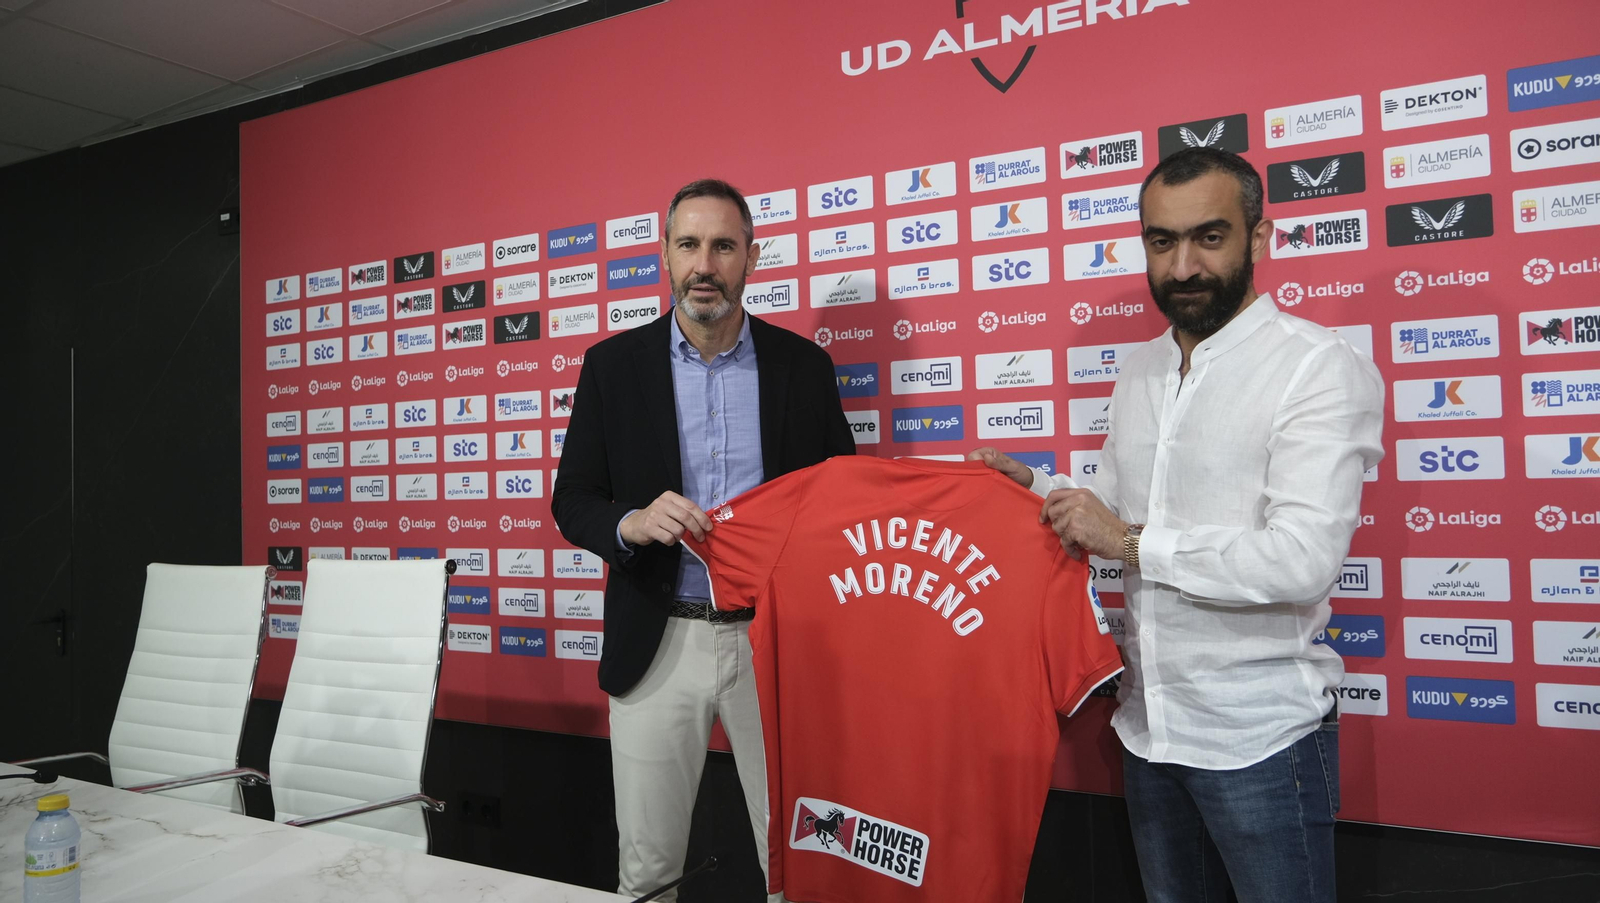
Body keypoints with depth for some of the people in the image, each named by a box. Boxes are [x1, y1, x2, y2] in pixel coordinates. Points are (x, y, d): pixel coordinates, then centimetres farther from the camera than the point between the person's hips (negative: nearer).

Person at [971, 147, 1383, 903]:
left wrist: (1132, 542, -21)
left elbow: (1304, 559, -26)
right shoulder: (1140, 371, 8)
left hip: (1259, 734, -6)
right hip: (1148, 721, 7)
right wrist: (1038, 488, -1)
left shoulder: (1321, 368, -14)